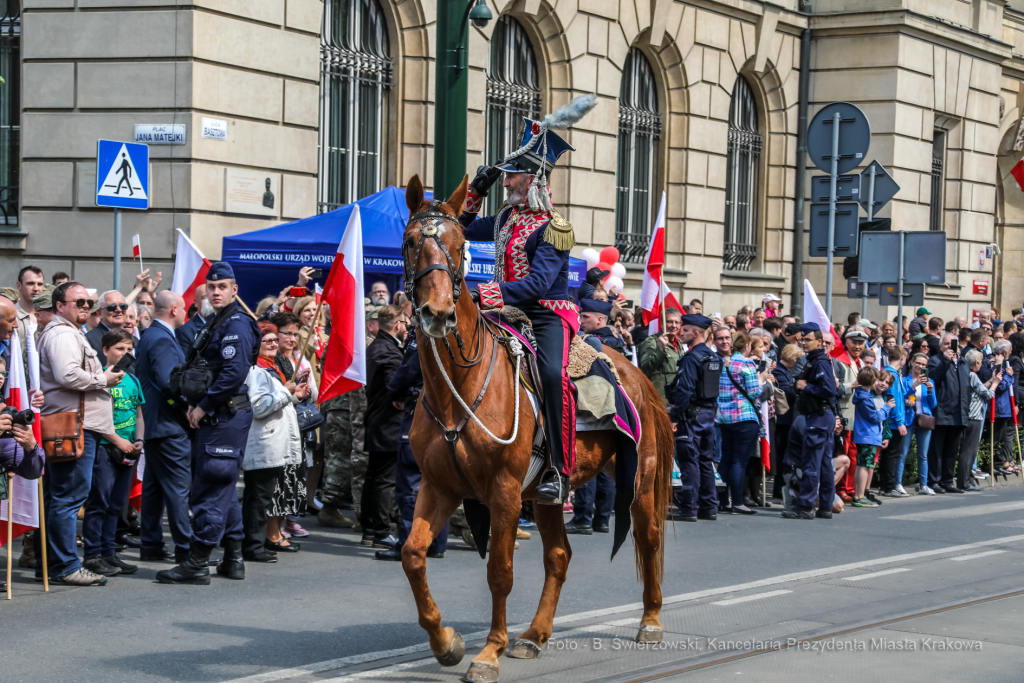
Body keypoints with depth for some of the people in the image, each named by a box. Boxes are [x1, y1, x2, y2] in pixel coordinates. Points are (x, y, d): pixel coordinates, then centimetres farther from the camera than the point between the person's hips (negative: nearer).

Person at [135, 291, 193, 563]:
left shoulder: (148, 337, 16)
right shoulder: (162, 340, -16)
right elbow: (168, 383, -26)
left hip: (153, 425, 11)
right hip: (170, 427, -11)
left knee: (153, 487, 13)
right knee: (178, 487, -8)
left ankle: (150, 545, 18)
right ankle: (185, 548, -6)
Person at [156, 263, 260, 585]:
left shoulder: (237, 324, -13)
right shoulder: (216, 324, 19)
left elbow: (234, 374, -22)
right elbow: (200, 370, 23)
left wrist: (203, 407, -17)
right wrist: (194, 404, 7)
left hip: (227, 417, -11)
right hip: (216, 417, 11)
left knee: (211, 487, -10)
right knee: (222, 486, 14)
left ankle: (198, 564, -10)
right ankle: (232, 560, 21)